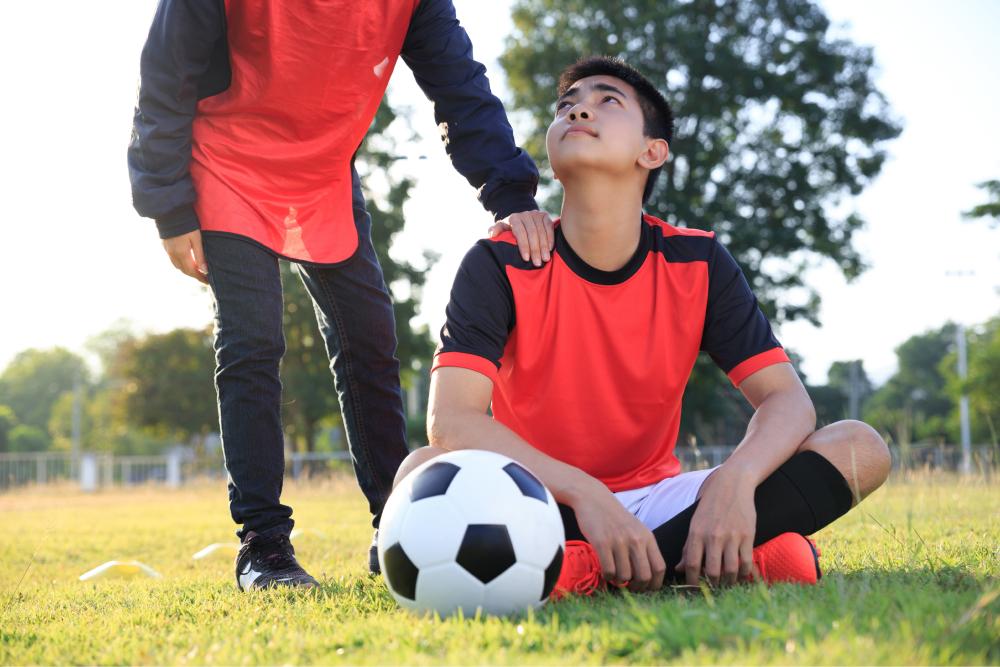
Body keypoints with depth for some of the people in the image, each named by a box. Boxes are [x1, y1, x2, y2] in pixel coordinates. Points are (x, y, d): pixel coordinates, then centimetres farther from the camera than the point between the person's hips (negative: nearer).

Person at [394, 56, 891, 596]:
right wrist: (585, 494, -37)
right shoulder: (501, 264, -10)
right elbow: (451, 420, -23)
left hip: (656, 498, 3)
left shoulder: (697, 262, -2)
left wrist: (733, 480, -31)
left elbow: (787, 399, -8)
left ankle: (592, 570, -27)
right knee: (426, 473, -35)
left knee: (861, 448, -15)